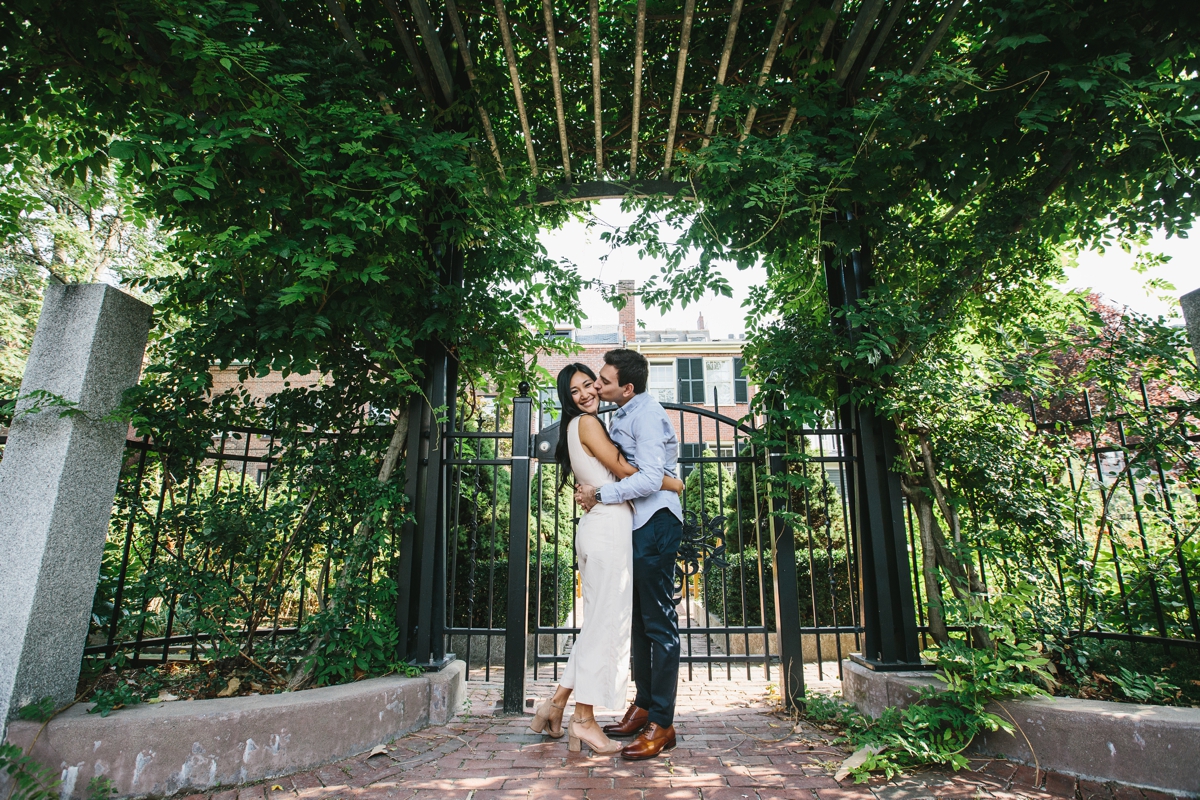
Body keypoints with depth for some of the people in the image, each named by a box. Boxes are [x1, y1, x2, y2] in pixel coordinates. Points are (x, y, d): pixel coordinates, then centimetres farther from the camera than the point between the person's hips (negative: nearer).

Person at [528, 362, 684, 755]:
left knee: (599, 621, 13)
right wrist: (671, 483, -1)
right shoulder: (586, 422, -4)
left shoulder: (582, 426, 23)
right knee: (606, 621, -4)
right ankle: (584, 717, 4)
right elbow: (623, 468, -10)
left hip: (598, 527, 9)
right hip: (608, 526, -9)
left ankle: (557, 702, 17)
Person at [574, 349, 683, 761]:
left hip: (655, 522, -9)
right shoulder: (622, 415, 15)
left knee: (659, 623, -4)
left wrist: (601, 494, -17)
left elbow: (650, 479, -22)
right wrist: (590, 488, 7)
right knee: (639, 620, 14)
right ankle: (643, 707, 25)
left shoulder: (647, 414, -14)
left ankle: (661, 724, 3)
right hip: (635, 524, 10)